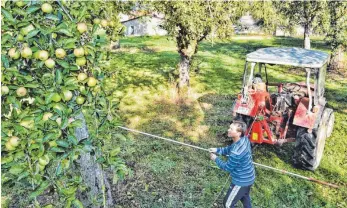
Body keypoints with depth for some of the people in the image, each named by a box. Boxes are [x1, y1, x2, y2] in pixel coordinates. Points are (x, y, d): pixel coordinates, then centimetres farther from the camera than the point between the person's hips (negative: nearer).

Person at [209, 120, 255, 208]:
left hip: (241, 181, -8)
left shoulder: (236, 152, -38)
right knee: (245, 197, 35)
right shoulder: (244, 139, -11)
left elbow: (227, 167, -21)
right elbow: (229, 149, 6)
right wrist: (217, 150, -5)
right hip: (248, 177, 9)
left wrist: (216, 159, -7)